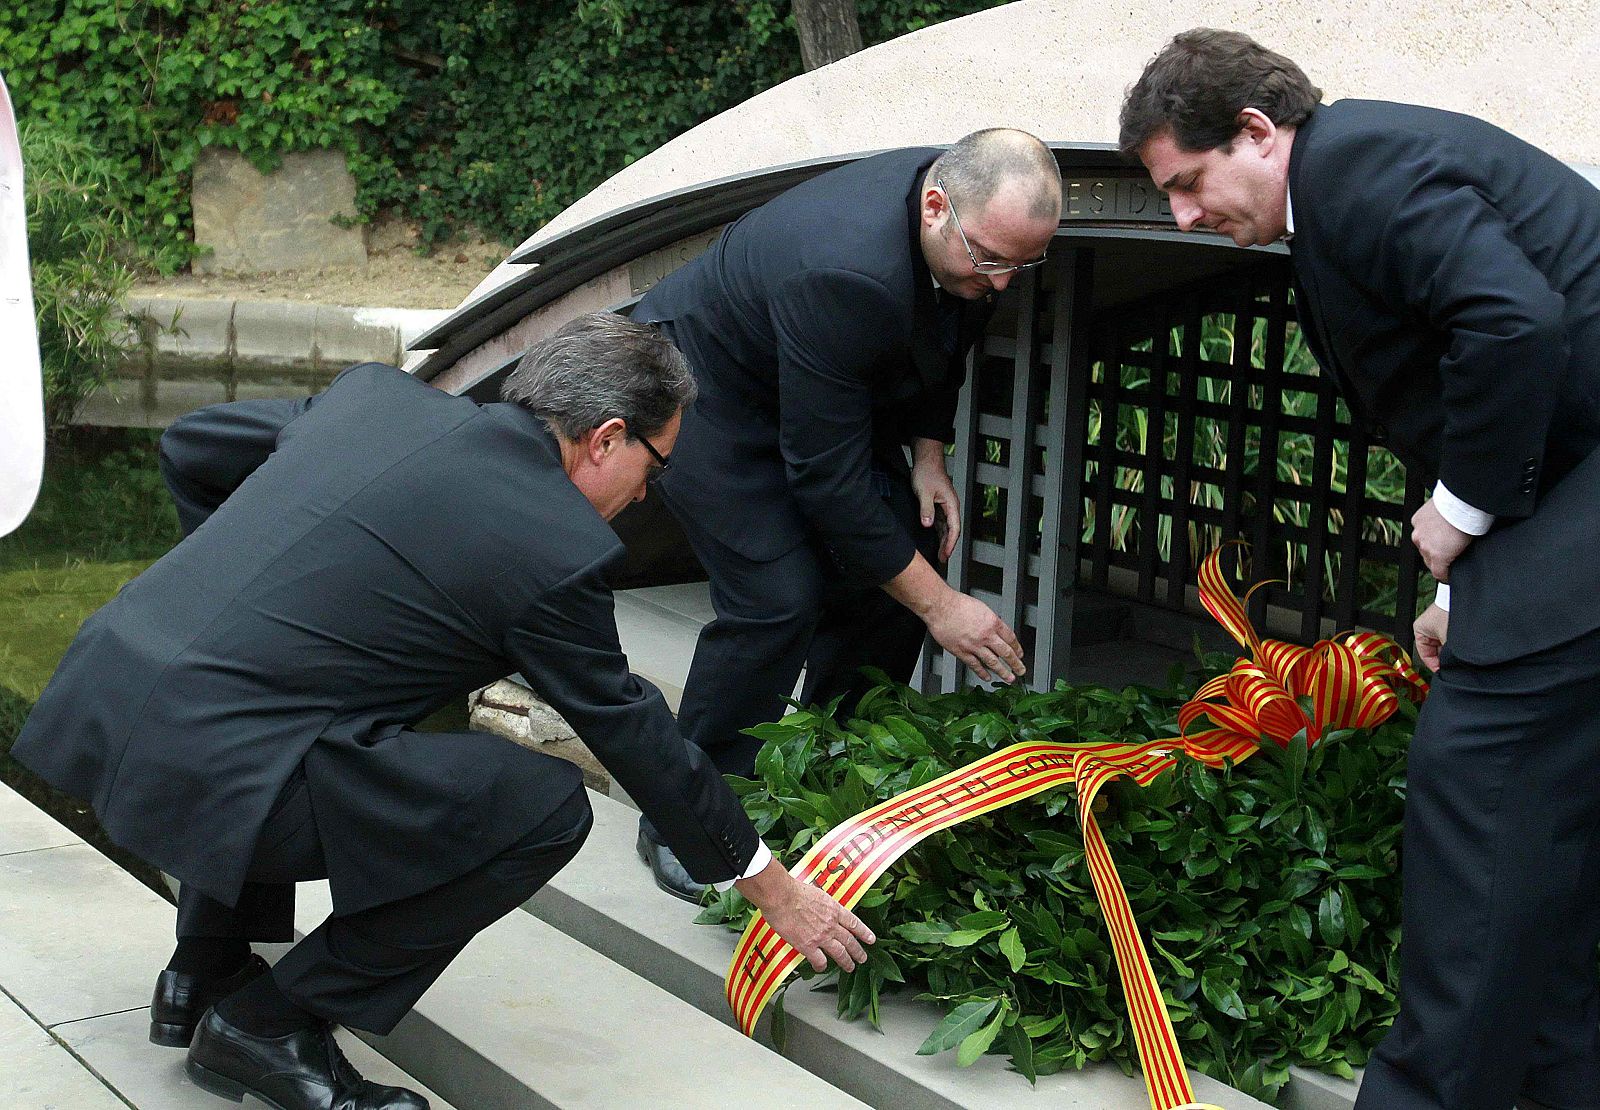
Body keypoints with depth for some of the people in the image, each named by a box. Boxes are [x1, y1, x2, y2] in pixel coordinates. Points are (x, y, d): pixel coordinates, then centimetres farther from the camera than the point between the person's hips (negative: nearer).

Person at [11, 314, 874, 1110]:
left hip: (93, 695, 9)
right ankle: (270, 1025, 5)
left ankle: (204, 976, 32)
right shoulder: (560, 547, -3)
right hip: (211, 763, -8)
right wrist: (772, 889, 21)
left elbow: (188, 447, 26)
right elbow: (632, 734, 7)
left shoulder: (376, 393, 15)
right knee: (546, 808, -3)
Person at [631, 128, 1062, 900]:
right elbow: (828, 477, -35)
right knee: (777, 598, -19)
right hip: (708, 391, -8)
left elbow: (942, 345, 8)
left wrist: (928, 457, -3)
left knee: (892, 566, 0)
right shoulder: (845, 275, -41)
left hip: (829, 392, 8)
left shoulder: (981, 223, -16)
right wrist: (938, 605, -29)